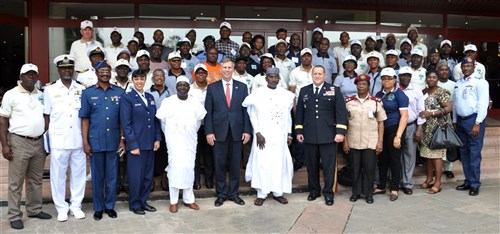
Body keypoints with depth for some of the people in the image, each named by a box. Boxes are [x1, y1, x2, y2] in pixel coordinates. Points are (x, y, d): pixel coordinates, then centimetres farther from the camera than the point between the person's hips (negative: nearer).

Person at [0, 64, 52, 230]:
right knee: (16, 182, 2)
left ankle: (35, 210, 25)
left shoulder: (41, 95, 10)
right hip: (19, 142, -4)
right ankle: (14, 216, 10)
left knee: (36, 180, 13)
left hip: (39, 142, 5)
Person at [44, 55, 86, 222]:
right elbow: (46, 117, 6)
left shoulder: (82, 90, 5)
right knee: (58, 175, 6)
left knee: (78, 174, 8)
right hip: (58, 140, -1)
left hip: (78, 140, 1)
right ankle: (61, 207, 19)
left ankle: (76, 206, 21)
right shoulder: (50, 90, 3)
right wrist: (46, 139, 3)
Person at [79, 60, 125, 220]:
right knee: (97, 176, 9)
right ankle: (98, 208, 22)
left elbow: (122, 119, 5)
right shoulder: (88, 93, 1)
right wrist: (85, 142, -4)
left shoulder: (119, 92, 3)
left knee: (112, 175, 9)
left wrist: (122, 140, 1)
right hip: (95, 141, -1)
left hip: (113, 141, 1)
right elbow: (85, 119, 1)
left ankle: (110, 206, 23)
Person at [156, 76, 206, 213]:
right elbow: (162, 121, 5)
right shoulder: (167, 102, -3)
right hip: (173, 142, -2)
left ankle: (188, 199, 16)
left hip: (190, 142, 2)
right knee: (175, 168, -7)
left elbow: (199, 120, 15)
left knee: (189, 168, 4)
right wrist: (169, 134, 11)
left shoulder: (195, 103, 3)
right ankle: (173, 201, 4)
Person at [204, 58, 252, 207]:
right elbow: (208, 112, 1)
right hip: (219, 132, -1)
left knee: (235, 164, 8)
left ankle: (233, 193, 20)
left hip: (237, 132, 1)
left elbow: (246, 110, 5)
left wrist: (247, 130, -2)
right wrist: (209, 132, -6)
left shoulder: (242, 87, 7)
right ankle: (221, 194, 18)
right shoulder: (212, 88, 4)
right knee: (220, 164, 6)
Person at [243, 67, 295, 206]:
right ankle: (261, 194, 11)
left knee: (280, 163, 4)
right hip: (263, 136, -2)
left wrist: (289, 134, 8)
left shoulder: (287, 95, 3)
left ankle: (278, 192, 18)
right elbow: (252, 115, 1)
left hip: (280, 136, 2)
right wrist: (257, 133, -6)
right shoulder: (257, 94, -4)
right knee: (262, 163, 0)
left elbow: (288, 116, 11)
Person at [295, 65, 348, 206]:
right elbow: (299, 112, 11)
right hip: (309, 135, 2)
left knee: (329, 165, 2)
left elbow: (341, 112, -3)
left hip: (328, 135, -2)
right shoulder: (304, 91, 11)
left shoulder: (334, 90, 3)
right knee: (311, 165, 10)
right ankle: (314, 190, 25)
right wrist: (299, 131, 5)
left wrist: (340, 131, -10)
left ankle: (328, 192, 15)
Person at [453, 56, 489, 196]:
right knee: (464, 152, 11)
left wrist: (477, 124, -16)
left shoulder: (480, 82, -6)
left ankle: (475, 184, 4)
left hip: (474, 120, -6)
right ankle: (468, 181, 20)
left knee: (474, 153, -4)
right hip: (460, 120, 7)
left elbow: (483, 104, -12)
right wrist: (455, 121, 13)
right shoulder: (458, 83, 14)